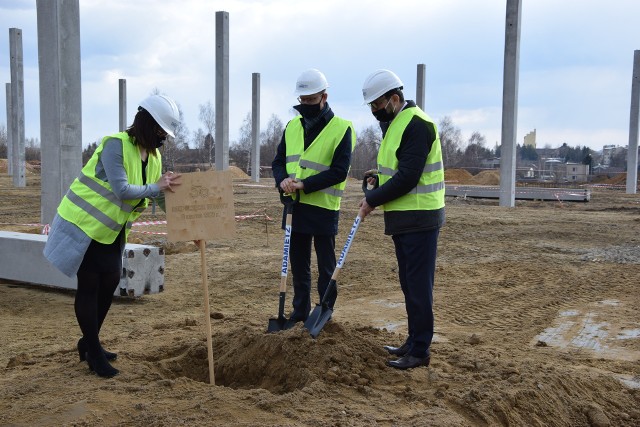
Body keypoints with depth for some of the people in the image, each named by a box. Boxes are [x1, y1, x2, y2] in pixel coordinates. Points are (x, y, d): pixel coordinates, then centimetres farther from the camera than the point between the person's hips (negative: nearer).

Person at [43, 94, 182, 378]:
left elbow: (163, 195, 4)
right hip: (85, 225, -8)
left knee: (110, 283, 11)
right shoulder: (116, 145, -22)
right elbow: (122, 190, -29)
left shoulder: (154, 156, 3)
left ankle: (89, 343, 29)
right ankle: (94, 353, 10)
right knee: (89, 287, -1)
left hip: (111, 230, 8)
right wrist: (155, 188, -21)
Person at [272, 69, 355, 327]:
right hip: (295, 207, 5)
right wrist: (283, 180, -13)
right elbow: (278, 161, 9)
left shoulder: (341, 129, -8)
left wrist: (304, 184, -22)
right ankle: (300, 310, 28)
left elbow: (339, 171, -15)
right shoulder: (292, 126, 9)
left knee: (326, 266, 7)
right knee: (298, 264, 15)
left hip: (323, 208, -5)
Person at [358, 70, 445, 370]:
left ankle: (420, 351, 4)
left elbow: (408, 177, -22)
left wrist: (372, 199, -14)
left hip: (420, 219, -10)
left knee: (419, 285, -4)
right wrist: (379, 180, 3)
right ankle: (414, 341, 27)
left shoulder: (416, 124, -16)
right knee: (408, 283, 16)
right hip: (404, 218, 10)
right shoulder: (394, 124, 16)